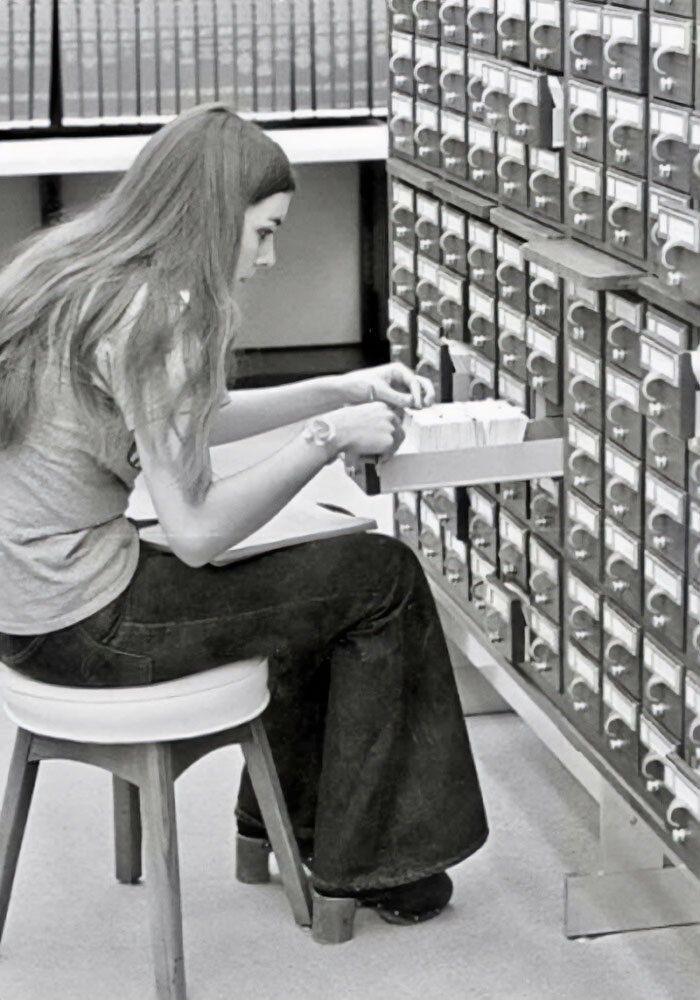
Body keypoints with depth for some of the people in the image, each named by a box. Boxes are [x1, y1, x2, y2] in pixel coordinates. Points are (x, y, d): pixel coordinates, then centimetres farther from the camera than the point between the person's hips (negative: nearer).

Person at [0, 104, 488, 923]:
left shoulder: (75, 269, 6)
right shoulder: (149, 317, -22)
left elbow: (183, 422, 18)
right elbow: (196, 534, -22)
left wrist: (340, 391, 12)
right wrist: (326, 439, -12)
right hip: (82, 627, -9)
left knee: (329, 576, 24)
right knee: (382, 578, 2)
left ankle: (286, 818, 35)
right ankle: (361, 862, 14)